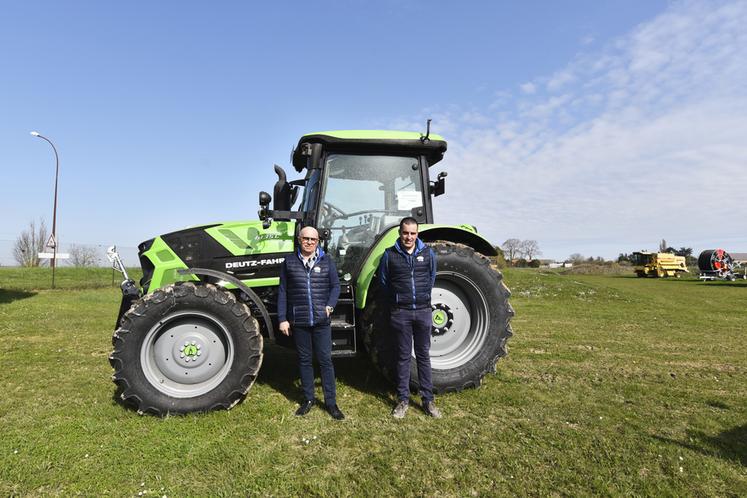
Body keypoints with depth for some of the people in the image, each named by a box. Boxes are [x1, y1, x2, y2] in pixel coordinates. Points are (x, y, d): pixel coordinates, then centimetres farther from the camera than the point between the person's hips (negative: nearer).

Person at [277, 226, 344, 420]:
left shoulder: (326, 261, 3)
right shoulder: (289, 262, 3)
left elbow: (335, 286, 5)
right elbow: (283, 292, 3)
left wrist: (330, 305, -12)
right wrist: (282, 319, -1)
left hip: (321, 321, 0)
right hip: (298, 322, 1)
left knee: (325, 360, 4)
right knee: (304, 360, 13)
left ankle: (331, 402, 15)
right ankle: (308, 399, 27)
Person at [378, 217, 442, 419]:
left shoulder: (427, 253, 2)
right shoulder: (390, 255, -4)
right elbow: (384, 281, 9)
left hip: (423, 311, 2)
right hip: (401, 313, -1)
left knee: (423, 356, 9)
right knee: (403, 356, 7)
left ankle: (428, 399, 19)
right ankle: (403, 400, 18)